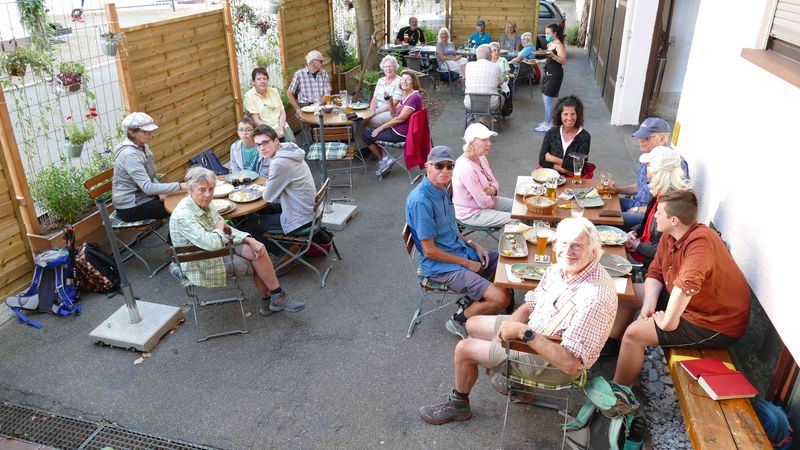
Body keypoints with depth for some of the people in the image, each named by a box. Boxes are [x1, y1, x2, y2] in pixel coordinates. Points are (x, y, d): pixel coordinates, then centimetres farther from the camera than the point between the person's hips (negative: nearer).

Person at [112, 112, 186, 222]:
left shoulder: (143, 147, 2)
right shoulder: (129, 155, -25)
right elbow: (148, 187, -31)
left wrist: (160, 193, -3)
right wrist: (179, 186, -33)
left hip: (142, 196, 8)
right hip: (130, 208, -8)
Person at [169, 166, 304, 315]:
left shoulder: (205, 204, -3)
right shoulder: (183, 216, -29)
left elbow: (227, 230, 5)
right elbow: (212, 244, -38)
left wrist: (250, 240, -12)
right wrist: (220, 225, -17)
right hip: (202, 266, -8)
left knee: (257, 251, -8)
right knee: (257, 263, -10)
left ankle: (268, 302, 2)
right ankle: (278, 297, 11)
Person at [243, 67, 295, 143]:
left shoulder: (274, 91, 9)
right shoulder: (249, 96, -4)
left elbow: (282, 112, 9)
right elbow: (256, 120, -7)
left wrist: (281, 128, -8)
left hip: (281, 126, 3)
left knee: (291, 142, -22)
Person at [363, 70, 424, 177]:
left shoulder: (415, 97, -22)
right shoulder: (406, 96, 10)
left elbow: (400, 118, -23)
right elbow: (395, 114, 15)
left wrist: (381, 128, -15)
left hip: (401, 134, -10)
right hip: (397, 129, 10)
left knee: (366, 135, 2)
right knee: (368, 130, 21)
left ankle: (383, 160, 15)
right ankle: (385, 157, 10)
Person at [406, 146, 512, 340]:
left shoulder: (441, 190, 4)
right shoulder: (421, 200, -25)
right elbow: (429, 251, -23)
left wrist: (473, 244, 3)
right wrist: (467, 263, -14)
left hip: (460, 249, 10)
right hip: (441, 266, -9)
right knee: (502, 299, -17)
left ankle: (475, 299, 24)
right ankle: (460, 320, 5)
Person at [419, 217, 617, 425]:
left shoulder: (596, 296, -34)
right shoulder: (560, 268, -7)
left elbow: (570, 363, -36)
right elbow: (530, 306, 6)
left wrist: (524, 332, -36)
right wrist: (509, 328, -11)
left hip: (554, 362, -9)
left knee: (464, 349, -4)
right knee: (473, 324, 19)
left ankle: (458, 404, 26)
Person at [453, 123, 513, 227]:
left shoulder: (481, 158, -3)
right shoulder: (466, 169, -31)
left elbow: (494, 182, 11)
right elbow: (484, 202, -28)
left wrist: (493, 189, -13)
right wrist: (491, 191, -6)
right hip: (471, 214, -9)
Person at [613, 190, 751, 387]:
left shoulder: (701, 242, -32)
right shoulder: (669, 236, -3)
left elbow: (685, 286, -45)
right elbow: (655, 272, 4)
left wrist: (668, 322, -34)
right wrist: (649, 304, -11)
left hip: (715, 326, -9)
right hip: (689, 304, 9)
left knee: (634, 333, -15)